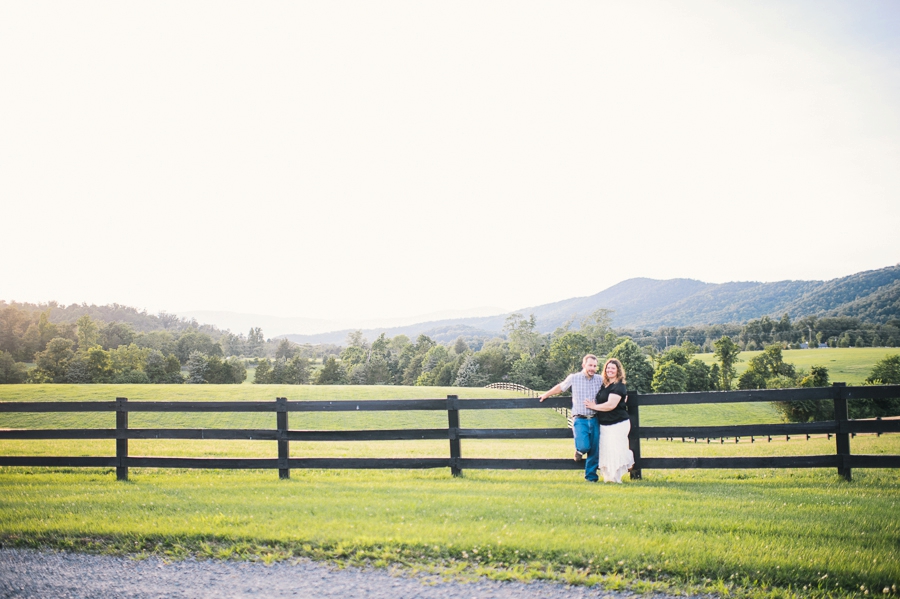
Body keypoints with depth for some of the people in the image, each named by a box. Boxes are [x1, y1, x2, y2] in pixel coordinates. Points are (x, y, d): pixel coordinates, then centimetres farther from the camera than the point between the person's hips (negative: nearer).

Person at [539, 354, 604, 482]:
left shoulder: (600, 380, 7)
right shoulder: (573, 378, 1)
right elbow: (560, 387, 18)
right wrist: (546, 395, 28)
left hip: (595, 420, 2)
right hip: (580, 420, -2)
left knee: (594, 450, 2)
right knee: (584, 446, -19)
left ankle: (591, 476, 20)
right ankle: (580, 450, 19)